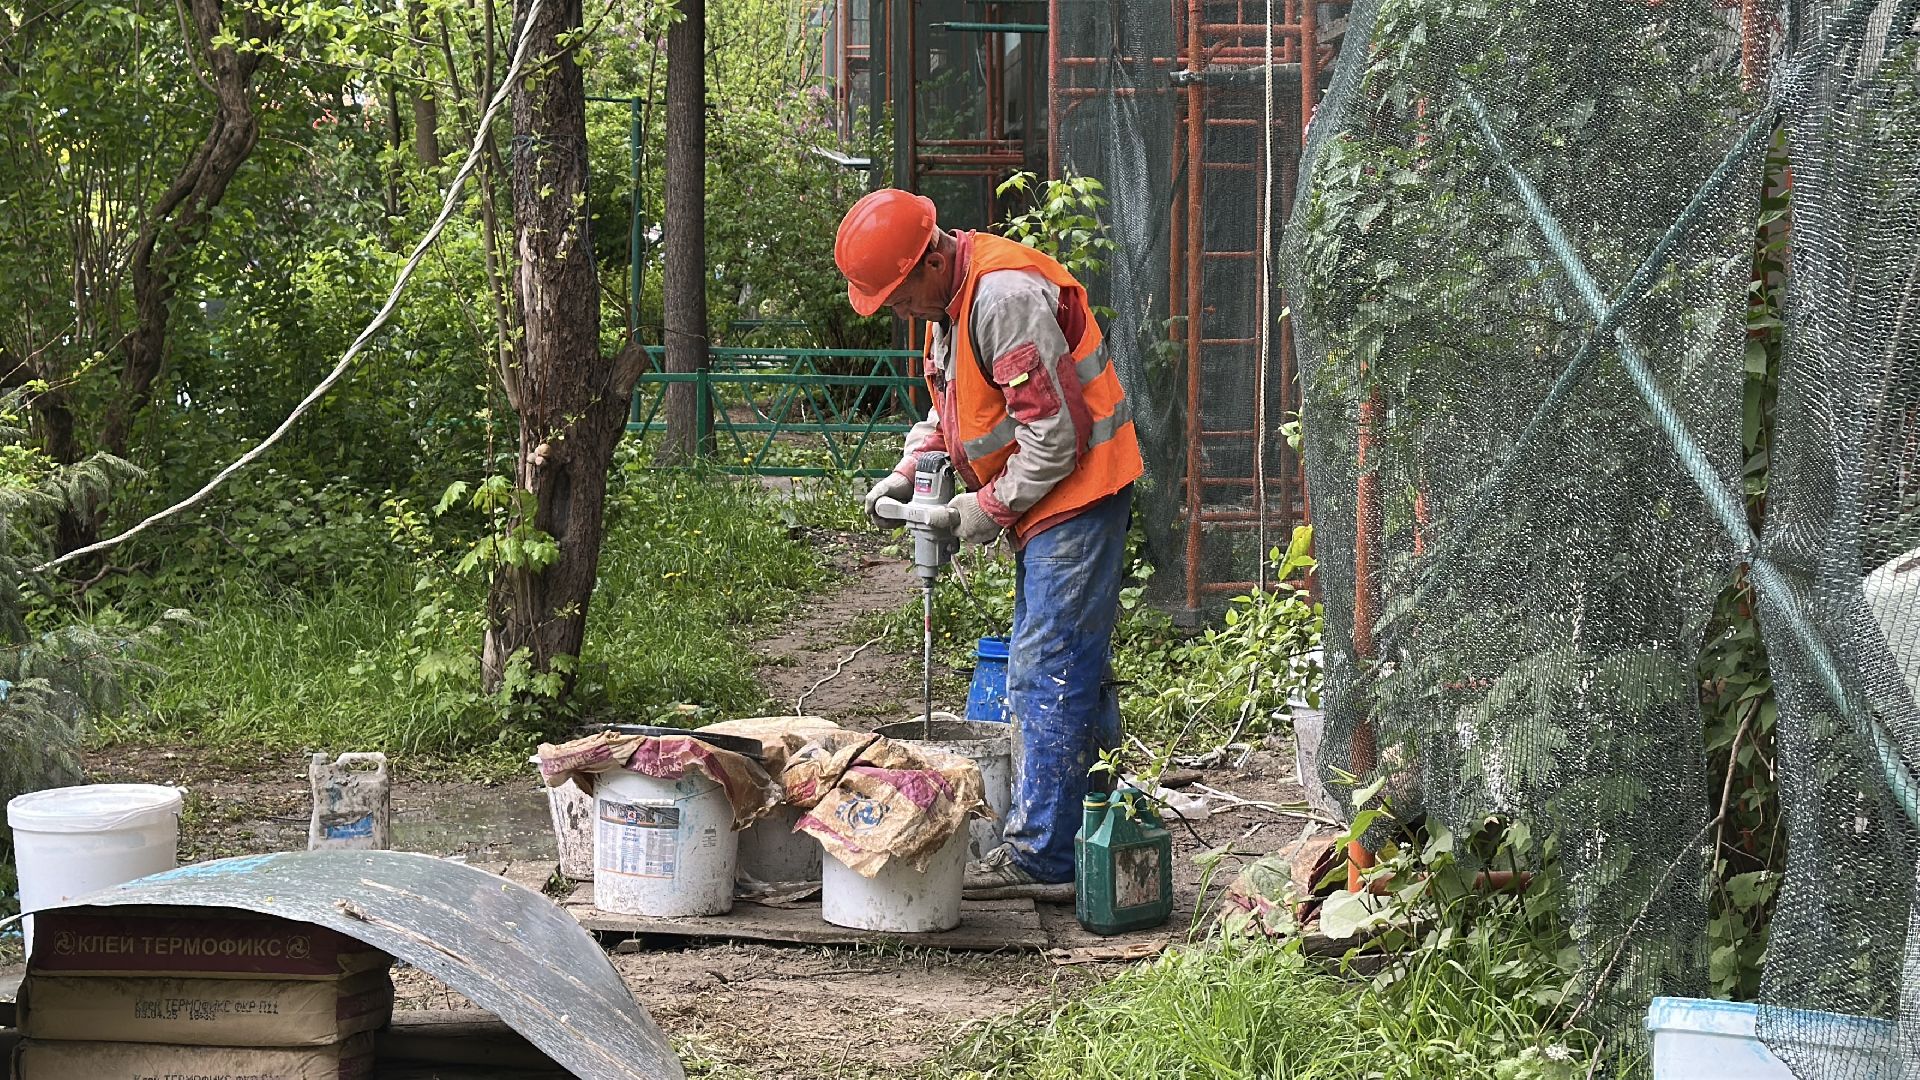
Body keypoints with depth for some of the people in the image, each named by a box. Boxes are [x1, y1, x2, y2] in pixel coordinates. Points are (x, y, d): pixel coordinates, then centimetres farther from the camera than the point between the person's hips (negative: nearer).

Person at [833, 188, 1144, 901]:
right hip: (1049, 506, 11)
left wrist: (992, 507, -14)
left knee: (1049, 674, -11)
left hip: (1077, 495, -11)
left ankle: (1042, 857, -9)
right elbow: (950, 410, 22)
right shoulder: (949, 301, 11)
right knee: (1063, 674, 14)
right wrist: (907, 473, 5)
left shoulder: (1006, 296, -22)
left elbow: (1058, 429, -23)